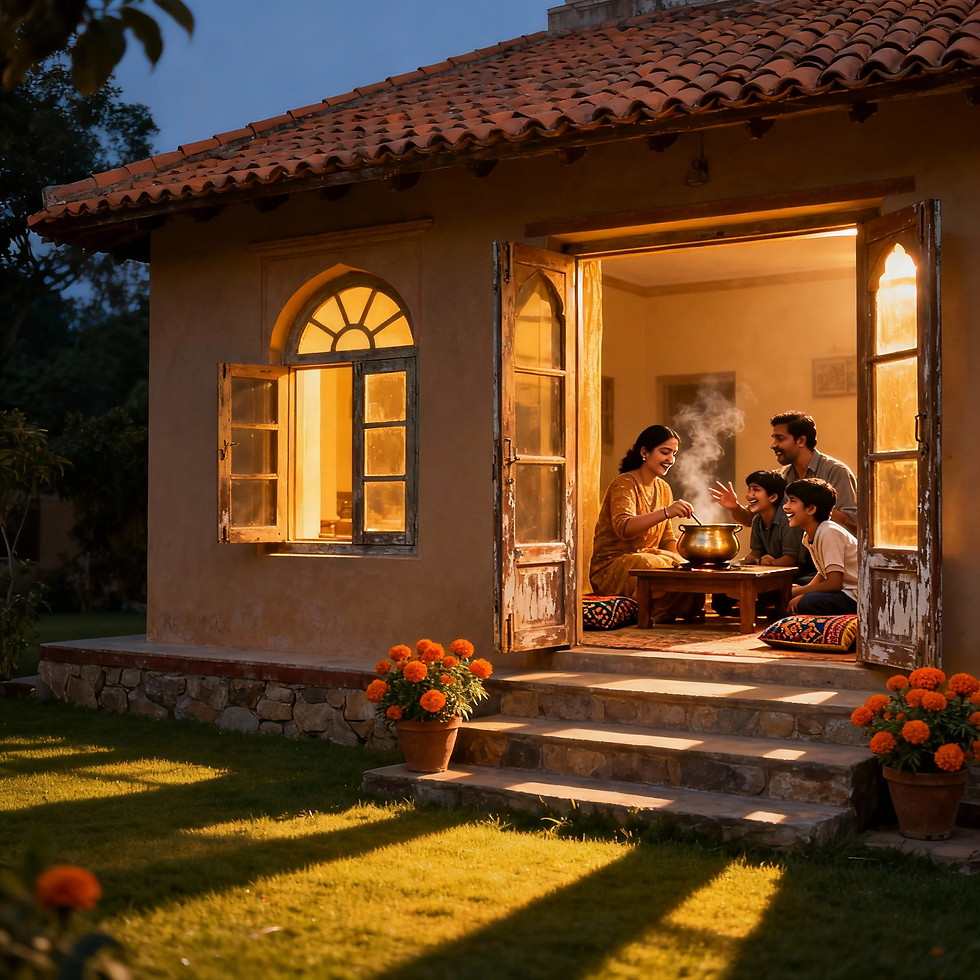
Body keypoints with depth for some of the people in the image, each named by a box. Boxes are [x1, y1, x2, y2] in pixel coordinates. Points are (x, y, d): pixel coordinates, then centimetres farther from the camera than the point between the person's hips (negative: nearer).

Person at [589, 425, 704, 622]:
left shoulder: (663, 488, 12)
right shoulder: (624, 484, -13)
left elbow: (667, 538, 14)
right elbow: (623, 527, -32)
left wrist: (681, 559, -8)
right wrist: (666, 512, -44)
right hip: (611, 566, -7)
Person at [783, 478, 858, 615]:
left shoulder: (829, 532, -19)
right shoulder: (809, 536, 8)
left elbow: (834, 583, -21)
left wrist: (799, 591, -11)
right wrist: (802, 590, 2)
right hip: (846, 592, 9)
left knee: (807, 603, -28)